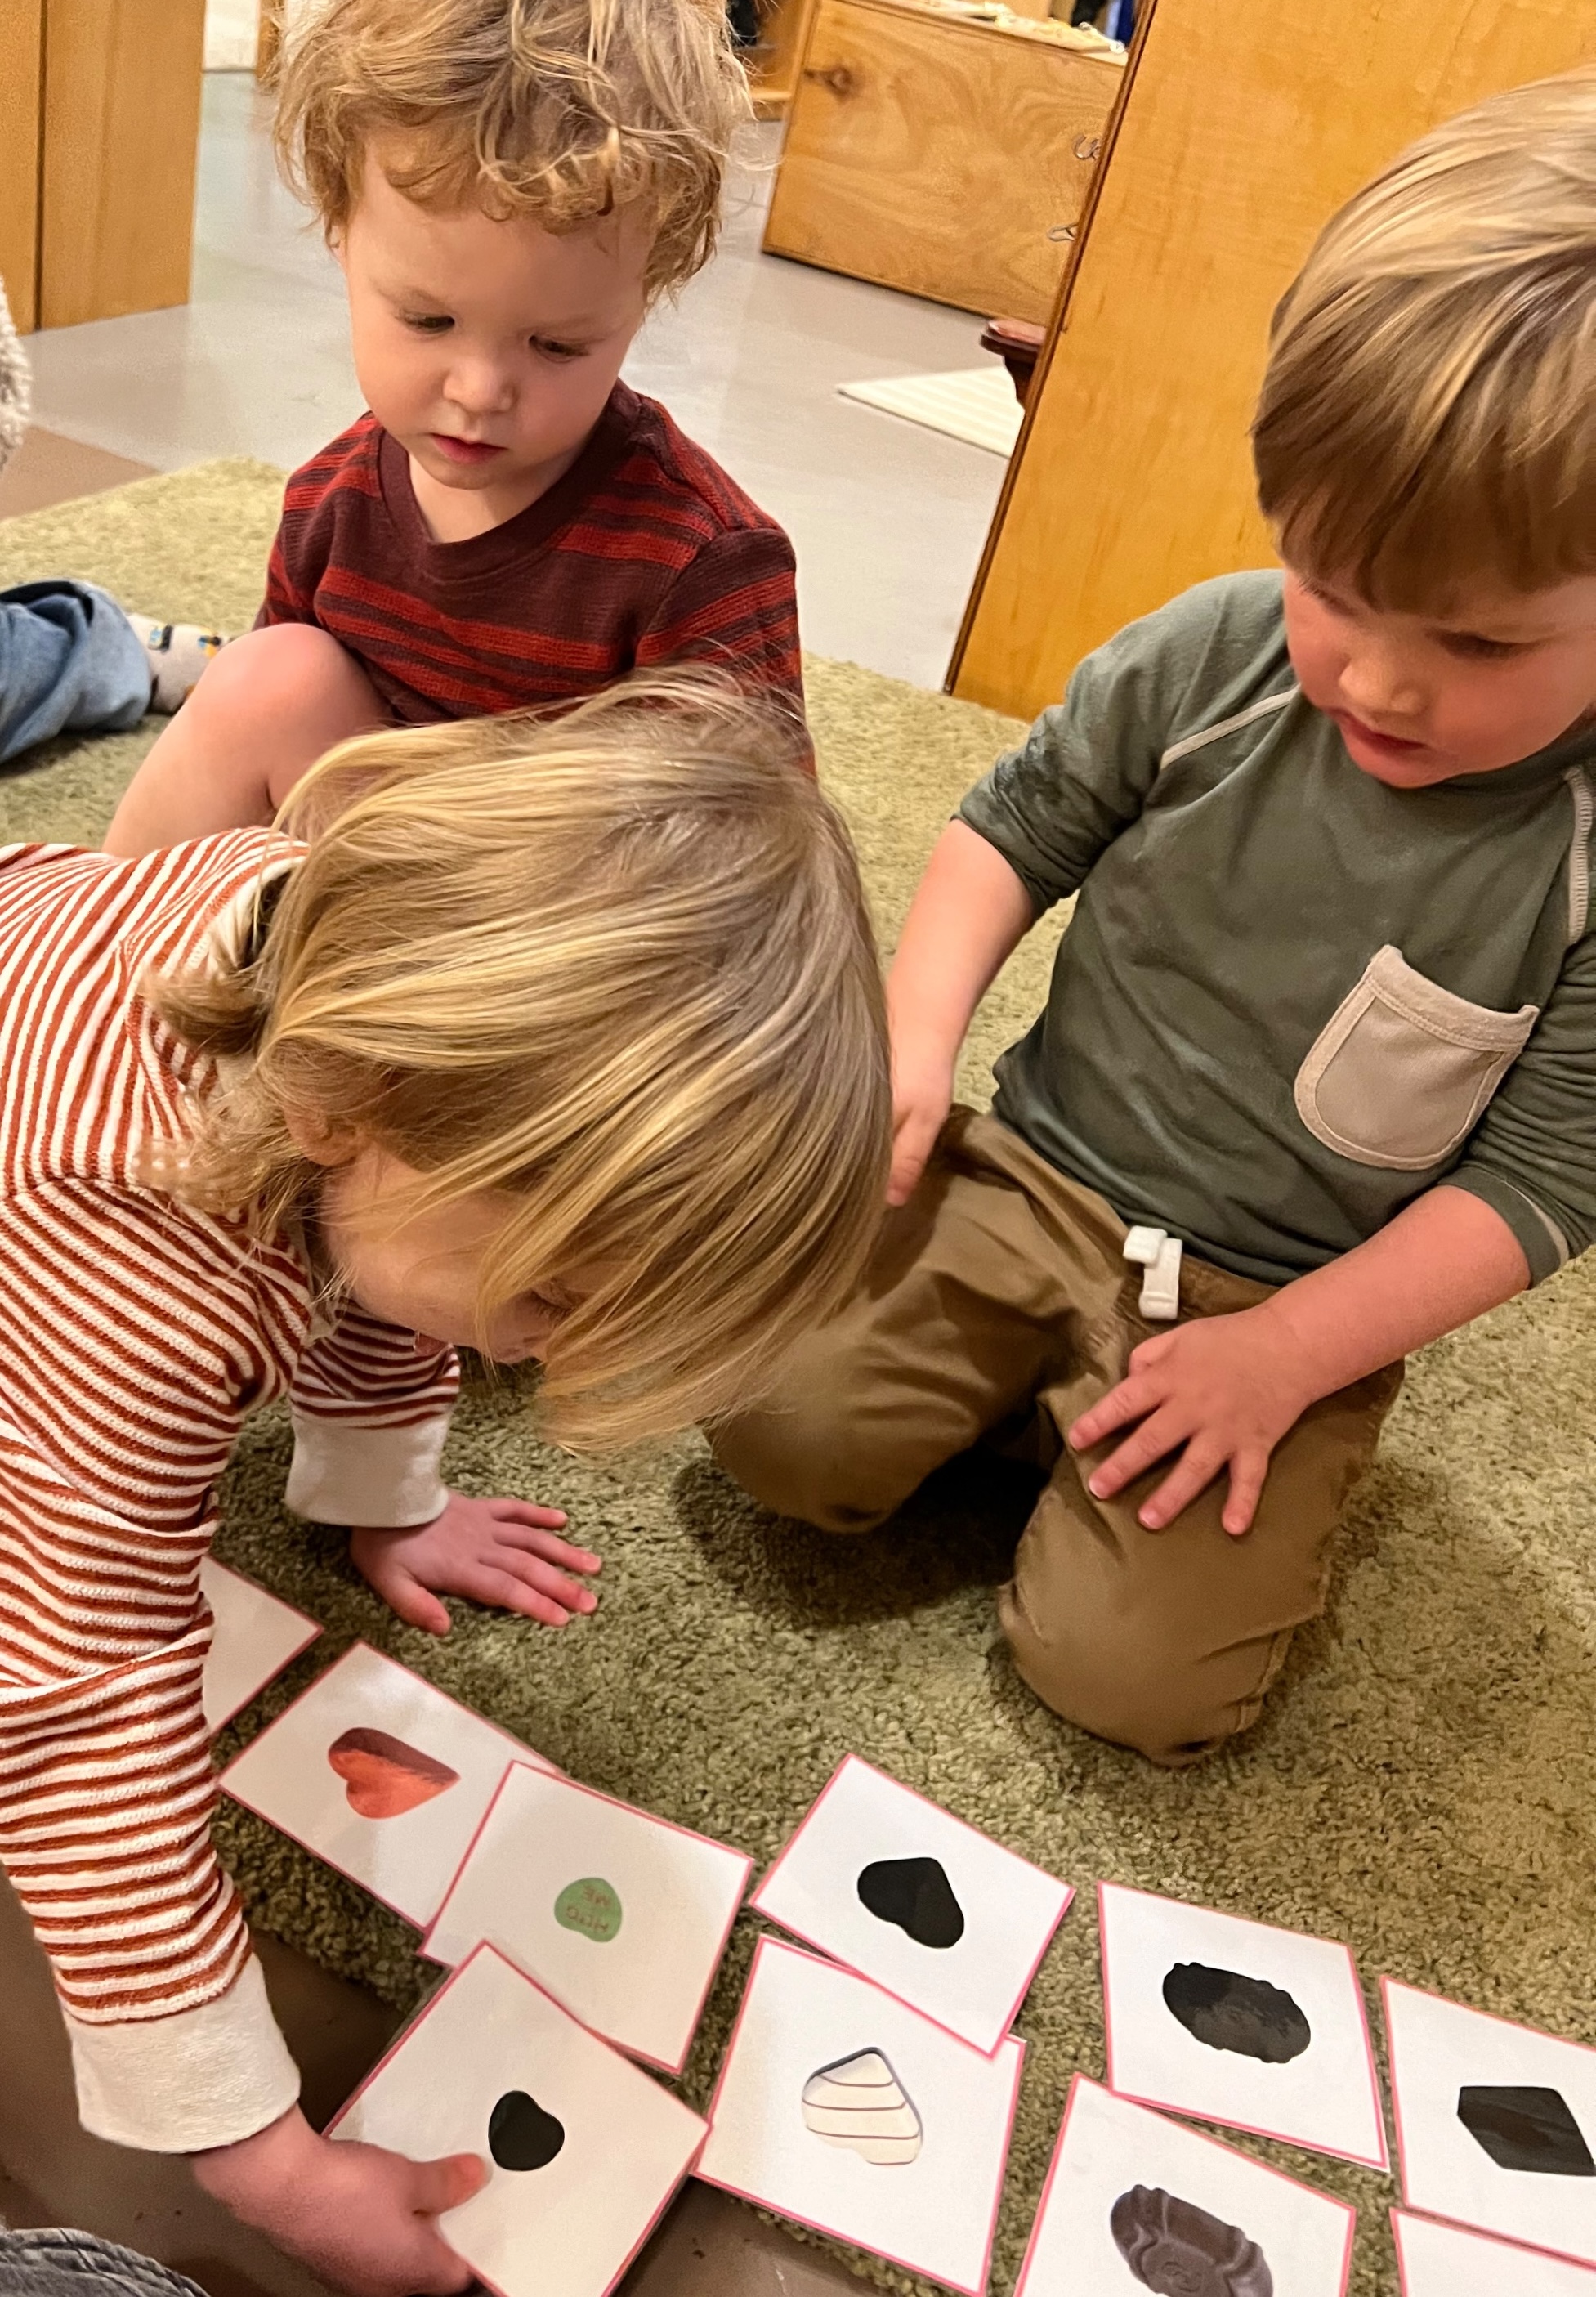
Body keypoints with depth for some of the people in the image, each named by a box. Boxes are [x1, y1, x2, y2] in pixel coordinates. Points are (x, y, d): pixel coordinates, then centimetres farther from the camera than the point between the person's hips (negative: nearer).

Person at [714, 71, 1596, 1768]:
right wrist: (918, 1031, -12)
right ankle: (1044, 1393, 11)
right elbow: (1018, 823, 4)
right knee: (782, 1427, -11)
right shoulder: (1214, 658, -11)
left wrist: (1282, 1352, -17)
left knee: (1128, 1673, -13)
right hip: (1033, 1180, 3)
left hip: (1282, 1304, -2)